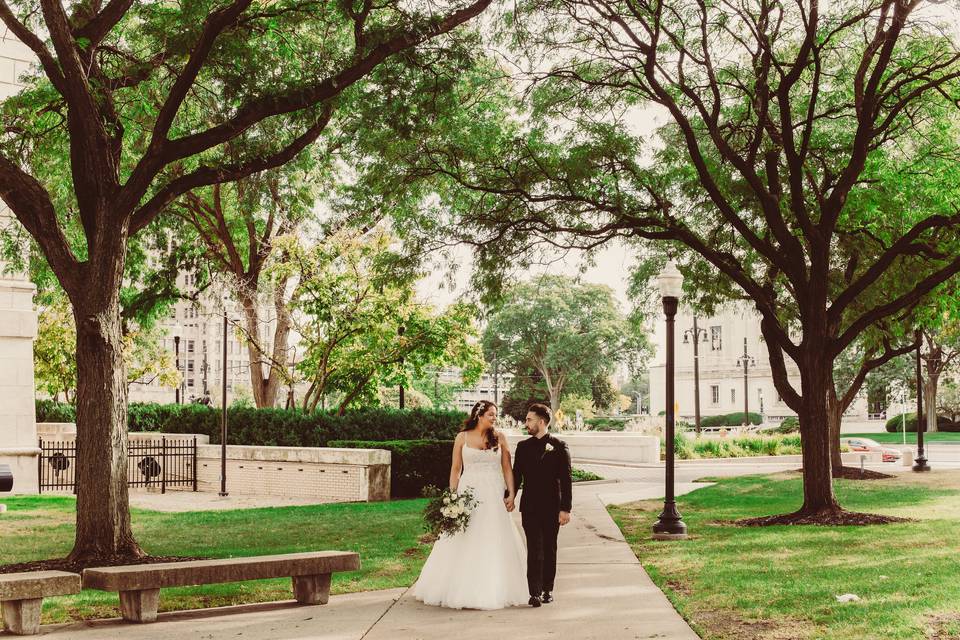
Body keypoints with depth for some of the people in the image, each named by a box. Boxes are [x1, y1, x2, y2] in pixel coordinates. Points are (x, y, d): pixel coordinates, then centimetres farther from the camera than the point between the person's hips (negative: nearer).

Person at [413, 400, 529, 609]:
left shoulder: (499, 437, 7)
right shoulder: (462, 438, 4)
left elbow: (507, 467, 6)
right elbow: (455, 469, 5)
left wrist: (511, 494, -3)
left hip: (494, 496, 1)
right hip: (469, 493, -1)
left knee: (494, 543, 0)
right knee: (464, 544, 0)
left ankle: (494, 591, 8)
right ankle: (463, 591, 8)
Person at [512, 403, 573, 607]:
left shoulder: (559, 446, 0)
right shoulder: (523, 446, 10)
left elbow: (566, 479, -3)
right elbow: (516, 476, 15)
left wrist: (565, 508, -8)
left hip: (552, 507, -1)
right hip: (530, 506, 1)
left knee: (549, 548, 8)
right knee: (534, 549, -6)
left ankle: (547, 589, 19)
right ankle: (535, 593, -11)